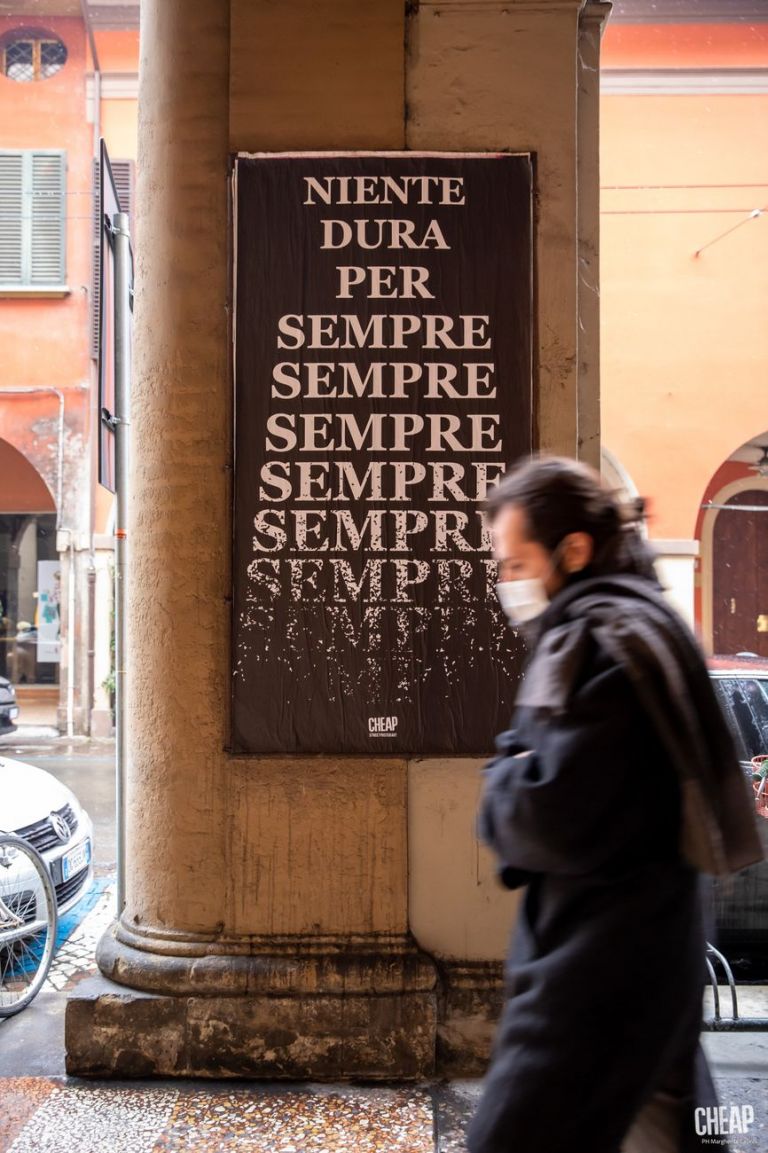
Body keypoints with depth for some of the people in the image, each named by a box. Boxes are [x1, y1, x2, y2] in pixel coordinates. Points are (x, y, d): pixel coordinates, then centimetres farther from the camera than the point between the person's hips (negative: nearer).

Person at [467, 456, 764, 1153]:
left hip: (603, 960, -10)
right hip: (649, 938, 10)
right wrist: (520, 775, -2)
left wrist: (502, 785, -6)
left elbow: (554, 819, -26)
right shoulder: (631, 620, 11)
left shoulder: (603, 642, -21)